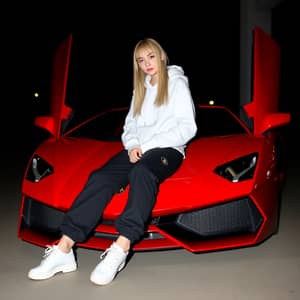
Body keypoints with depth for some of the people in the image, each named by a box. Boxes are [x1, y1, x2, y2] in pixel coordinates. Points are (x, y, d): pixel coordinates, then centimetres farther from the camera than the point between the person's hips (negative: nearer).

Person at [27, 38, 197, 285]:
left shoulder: (177, 83, 7)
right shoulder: (140, 89, 26)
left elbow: (187, 128, -4)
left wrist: (147, 145, -11)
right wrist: (133, 145, -1)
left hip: (168, 149, -5)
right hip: (138, 149, 5)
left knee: (142, 172, -40)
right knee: (100, 178, -23)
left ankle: (120, 249, -48)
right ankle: (64, 249, -32)